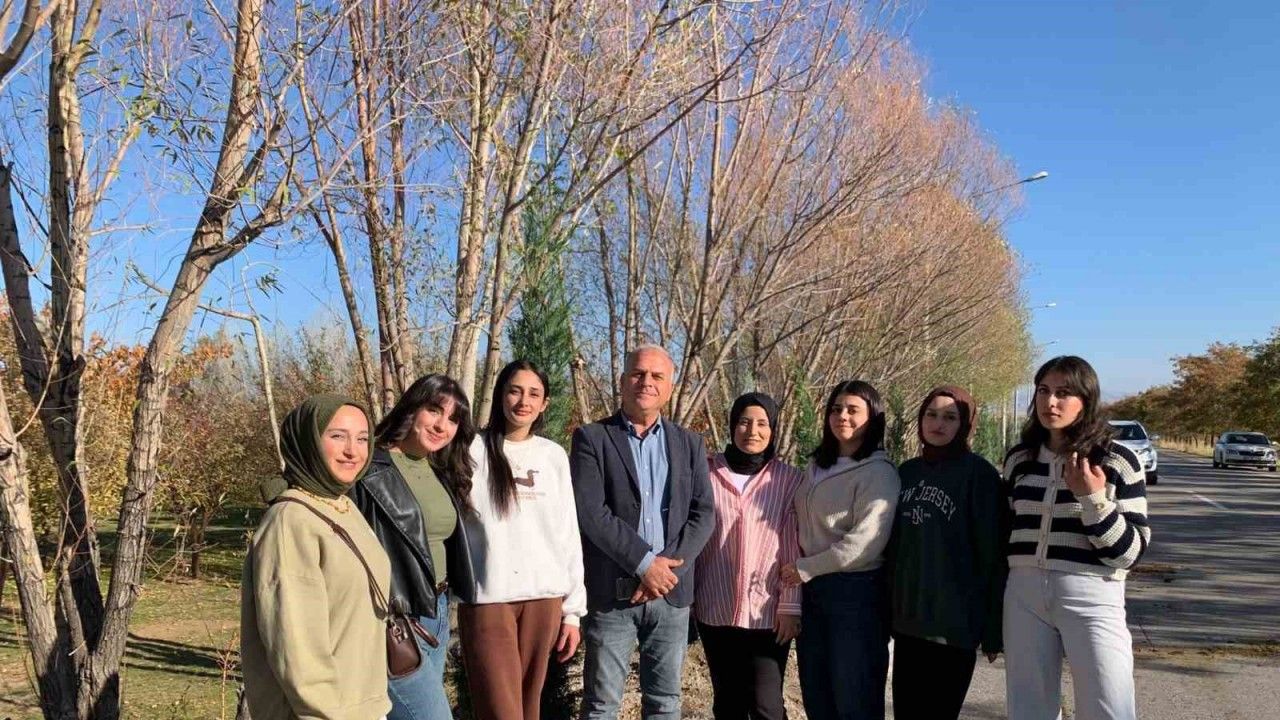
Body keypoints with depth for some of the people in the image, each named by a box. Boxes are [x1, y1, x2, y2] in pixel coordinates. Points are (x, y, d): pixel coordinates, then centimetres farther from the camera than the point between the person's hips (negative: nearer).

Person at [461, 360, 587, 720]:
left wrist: (573, 609, 7)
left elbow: (568, 534, 9)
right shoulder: (475, 450, -1)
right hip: (488, 598, -3)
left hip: (544, 598, 3)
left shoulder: (554, 456, 8)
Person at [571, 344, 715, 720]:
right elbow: (589, 511, -13)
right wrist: (645, 562, -16)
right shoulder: (591, 438, -2)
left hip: (671, 590, 3)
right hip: (611, 591, -3)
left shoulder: (690, 444, 9)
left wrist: (668, 566, -12)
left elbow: (704, 513, 2)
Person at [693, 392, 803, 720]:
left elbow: (793, 549, -3)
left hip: (768, 613, -1)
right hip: (715, 610, 1)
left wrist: (790, 606, -7)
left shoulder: (789, 479, -3)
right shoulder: (708, 473, -3)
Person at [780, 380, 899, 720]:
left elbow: (863, 542, -20)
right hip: (813, 589, 7)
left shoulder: (878, 473, -11)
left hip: (855, 591, -7)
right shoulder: (817, 466, 13)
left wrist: (805, 568, -13)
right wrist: (799, 570, 4)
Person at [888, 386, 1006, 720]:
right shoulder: (906, 472, 9)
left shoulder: (979, 474, -7)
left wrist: (993, 630, -10)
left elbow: (992, 554, -9)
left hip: (954, 623, -5)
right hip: (907, 620, 5)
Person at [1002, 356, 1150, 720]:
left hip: (1091, 597, -4)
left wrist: (1093, 499, -19)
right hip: (1025, 595, 4)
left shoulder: (1118, 461, -4)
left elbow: (1129, 552, -6)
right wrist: (995, 604, 15)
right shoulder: (1019, 458, 7)